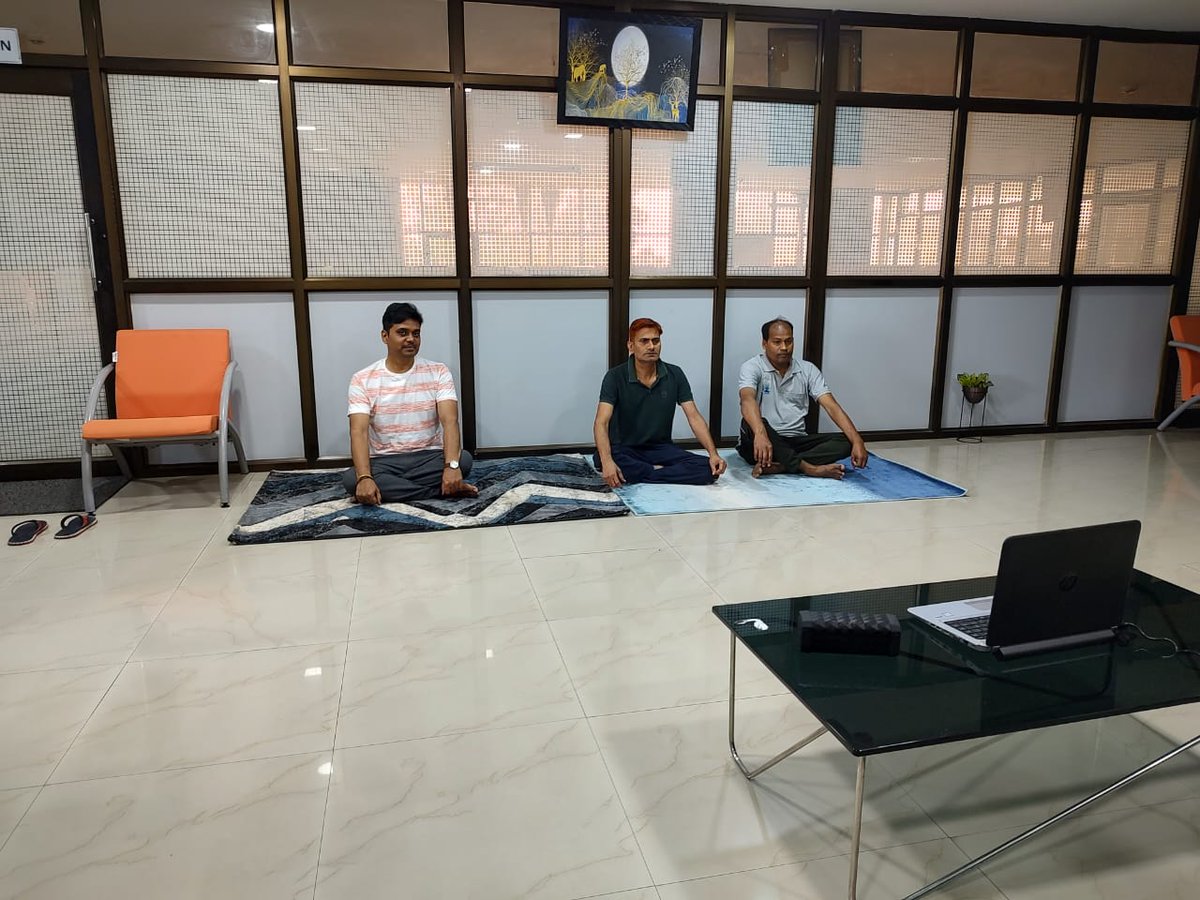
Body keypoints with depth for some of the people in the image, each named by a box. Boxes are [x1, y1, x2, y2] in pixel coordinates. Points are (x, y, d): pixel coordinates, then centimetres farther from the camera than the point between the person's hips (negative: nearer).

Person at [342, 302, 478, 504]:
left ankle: (390, 486, -15)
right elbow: (359, 432, -13)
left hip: (429, 457, -1)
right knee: (351, 478, -32)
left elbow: (450, 421, -14)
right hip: (384, 462, 1)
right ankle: (445, 489, -24)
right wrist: (365, 477, -31)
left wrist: (451, 465, -32)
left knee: (463, 459, -31)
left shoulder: (438, 373, -1)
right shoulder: (363, 380, -2)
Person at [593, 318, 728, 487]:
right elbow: (601, 423, -22)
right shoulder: (615, 377, -11)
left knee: (710, 470, -21)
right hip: (625, 449, -2)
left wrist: (713, 453, -19)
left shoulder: (675, 375, -2)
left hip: (661, 448, 3)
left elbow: (694, 417, -3)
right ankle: (658, 470, -14)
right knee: (601, 461, -38)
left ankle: (640, 475, -15)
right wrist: (607, 461, -40)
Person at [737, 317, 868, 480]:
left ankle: (778, 465, -33)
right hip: (764, 442, -4)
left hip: (796, 441, 4)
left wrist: (857, 441, -18)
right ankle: (809, 468, -36)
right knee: (751, 424, -36)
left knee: (846, 442, -18)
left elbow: (831, 406, -3)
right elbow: (748, 400, -27)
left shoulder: (808, 370, 7)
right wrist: (760, 434, -48)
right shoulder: (752, 367, -6)